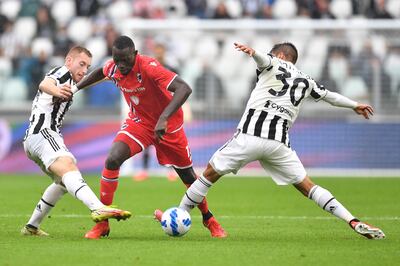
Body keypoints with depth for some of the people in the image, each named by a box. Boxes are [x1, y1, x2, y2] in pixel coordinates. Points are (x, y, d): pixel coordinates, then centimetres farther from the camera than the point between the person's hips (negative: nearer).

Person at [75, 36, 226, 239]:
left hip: (168, 125, -3)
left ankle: (209, 219, 35)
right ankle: (102, 224, -11)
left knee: (187, 175, 8)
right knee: (112, 160, -20)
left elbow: (184, 89, -43)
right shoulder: (113, 68, -14)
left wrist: (163, 119, -52)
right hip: (138, 122, 3)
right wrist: (76, 87, 12)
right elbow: (100, 72, 15)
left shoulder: (148, 67, -32)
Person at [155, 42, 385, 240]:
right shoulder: (306, 81, 24)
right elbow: (330, 95, 38)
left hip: (250, 135, -4)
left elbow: (263, 58, -11)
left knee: (210, 174, 9)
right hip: (280, 141, 4)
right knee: (306, 186, 9)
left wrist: (253, 52, -36)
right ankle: (354, 222, -2)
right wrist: (355, 105, 57)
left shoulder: (273, 64, 13)